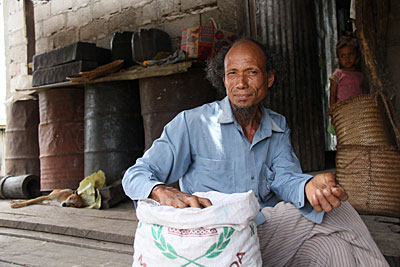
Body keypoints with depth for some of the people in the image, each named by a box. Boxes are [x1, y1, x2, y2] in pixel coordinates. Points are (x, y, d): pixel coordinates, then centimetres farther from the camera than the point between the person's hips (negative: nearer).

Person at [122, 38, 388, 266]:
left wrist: (311, 186, -31)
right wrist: (162, 191, -33)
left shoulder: (278, 127, 9)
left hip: (265, 230, 5)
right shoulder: (192, 123, -7)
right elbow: (136, 174, -8)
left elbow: (284, 177, -5)